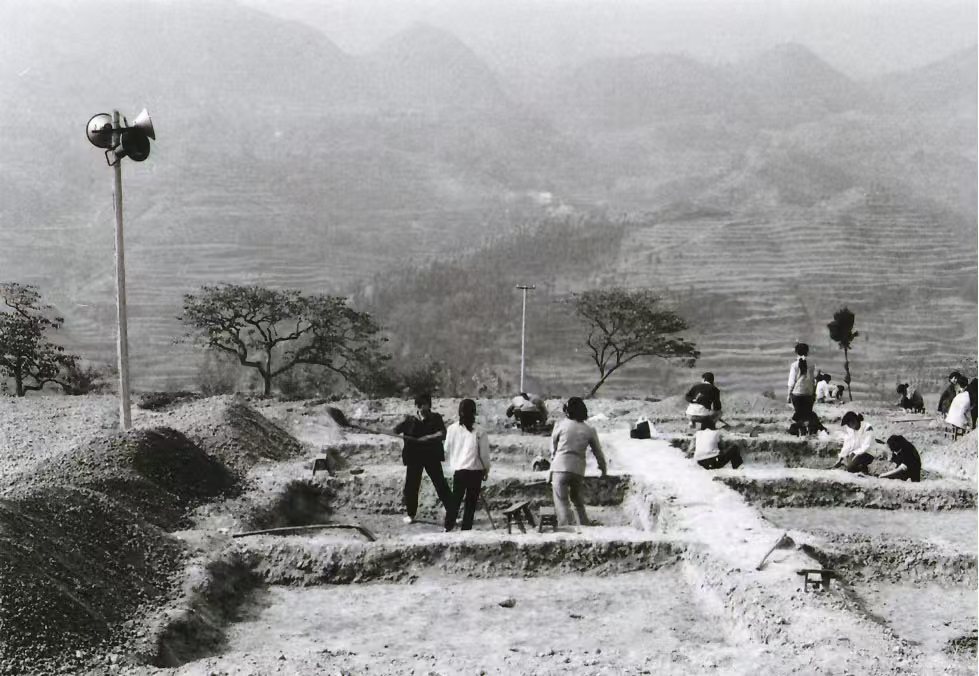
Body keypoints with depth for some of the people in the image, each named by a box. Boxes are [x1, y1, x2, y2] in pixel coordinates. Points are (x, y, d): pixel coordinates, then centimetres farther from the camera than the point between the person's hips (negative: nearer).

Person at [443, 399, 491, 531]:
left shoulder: (452, 429, -4)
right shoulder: (479, 431, -12)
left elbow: (447, 449, 8)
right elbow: (484, 454, -5)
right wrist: (486, 469, 10)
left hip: (458, 469, 2)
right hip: (475, 470, -2)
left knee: (455, 499, 12)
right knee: (471, 501, 7)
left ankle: (448, 527, 6)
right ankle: (466, 529, 7)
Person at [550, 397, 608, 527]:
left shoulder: (560, 425, 0)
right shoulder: (590, 430, 6)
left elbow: (553, 448, 9)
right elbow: (598, 452, 15)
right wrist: (604, 468, 29)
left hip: (560, 468, -3)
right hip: (579, 470, 4)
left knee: (562, 503, -3)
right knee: (577, 497, 26)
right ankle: (585, 525, 27)